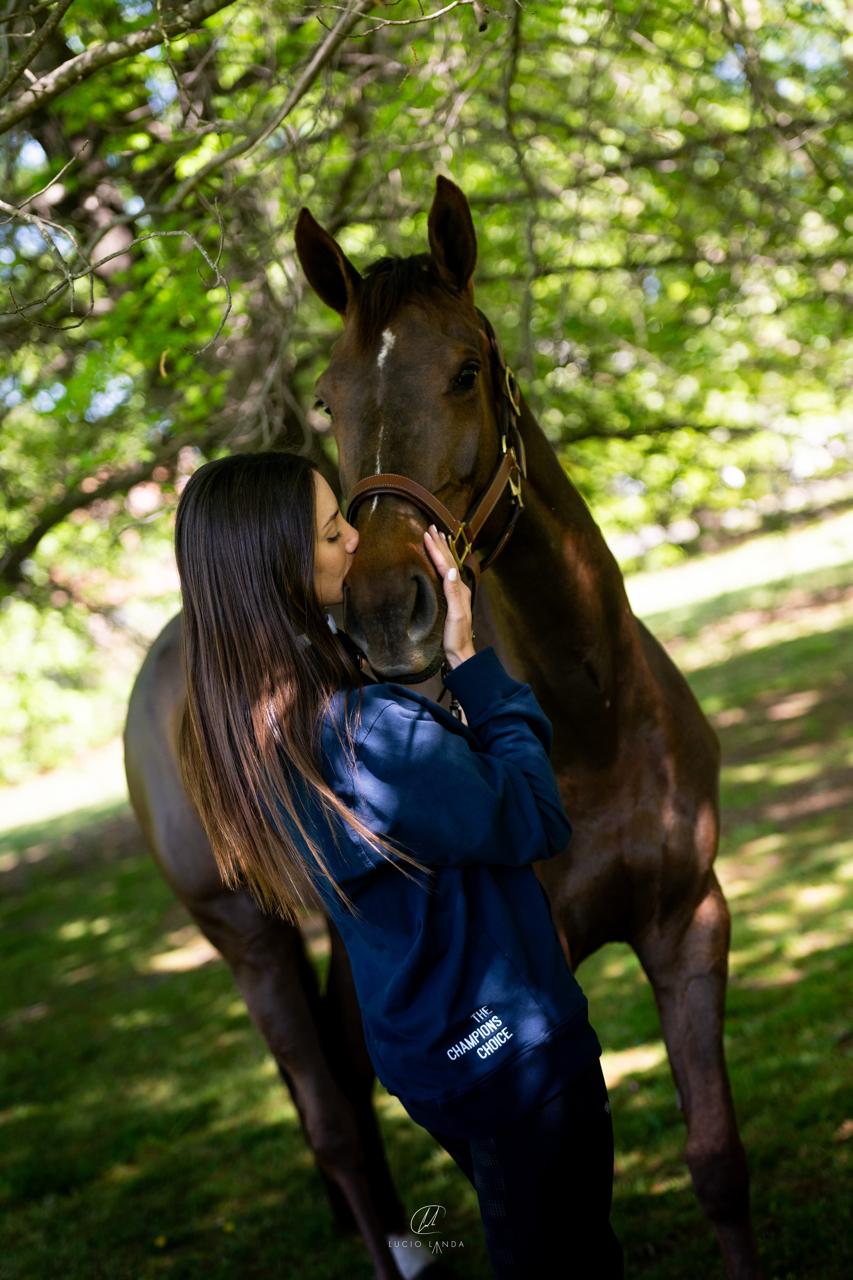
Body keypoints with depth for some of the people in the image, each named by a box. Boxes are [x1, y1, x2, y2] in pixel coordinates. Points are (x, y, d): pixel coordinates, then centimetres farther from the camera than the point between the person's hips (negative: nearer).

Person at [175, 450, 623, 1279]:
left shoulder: (242, 728, -4)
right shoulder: (371, 733, -33)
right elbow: (536, 820, -19)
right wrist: (471, 663, -16)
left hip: (416, 1049, 9)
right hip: (509, 1047, -9)